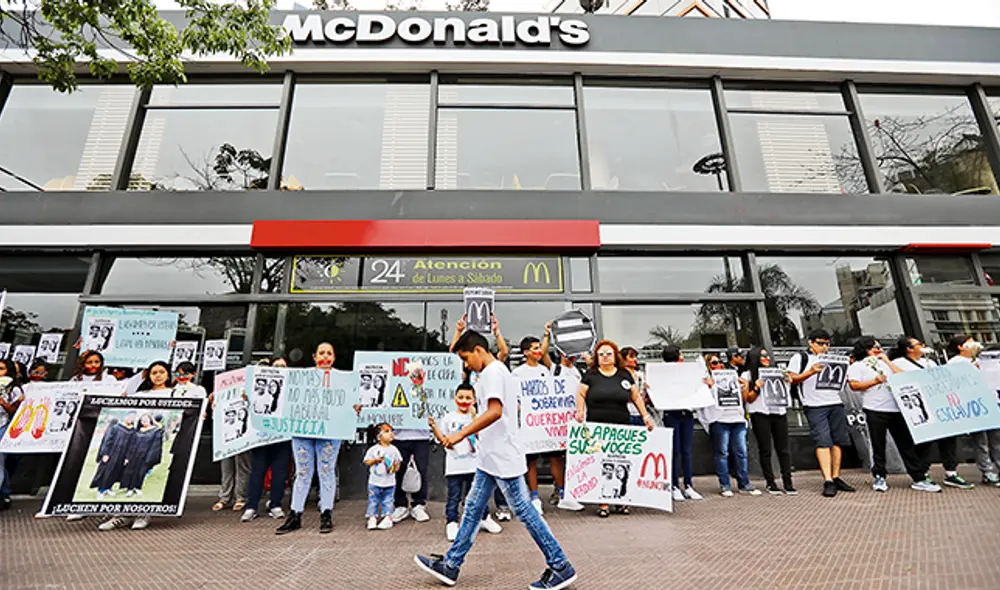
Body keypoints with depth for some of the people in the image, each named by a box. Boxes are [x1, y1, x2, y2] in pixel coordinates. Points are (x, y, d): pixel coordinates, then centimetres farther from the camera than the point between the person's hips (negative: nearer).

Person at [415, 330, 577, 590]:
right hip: (490, 457, 10)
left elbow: (495, 411, -29)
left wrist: (462, 433, -26)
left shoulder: (492, 372, -17)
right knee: (473, 509, 14)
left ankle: (561, 568, 13)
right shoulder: (499, 371, 15)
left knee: (524, 511, 0)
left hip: (502, 458, -10)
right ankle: (450, 566, 25)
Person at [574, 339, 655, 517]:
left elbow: (636, 396, 16)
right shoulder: (590, 375, 7)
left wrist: (645, 416, 10)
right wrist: (580, 412, -10)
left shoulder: (625, 374, 13)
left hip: (621, 428, 2)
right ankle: (602, 503, 7)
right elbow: (581, 394, 6)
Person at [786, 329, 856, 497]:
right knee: (823, 442, -9)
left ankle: (836, 477, 14)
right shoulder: (800, 358, 6)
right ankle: (828, 481, -10)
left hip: (836, 403, 5)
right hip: (815, 406, -5)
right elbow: (792, 380, -3)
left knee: (838, 441, 4)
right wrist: (811, 372, -17)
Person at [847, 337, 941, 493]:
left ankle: (919, 479, 12)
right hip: (875, 411, -4)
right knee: (878, 446, 2)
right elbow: (854, 385, -7)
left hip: (896, 409, 4)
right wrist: (874, 381, -17)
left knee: (907, 443, 5)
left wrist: (887, 361, 6)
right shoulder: (858, 366, 5)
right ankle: (879, 478, 11)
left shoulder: (886, 363, 22)